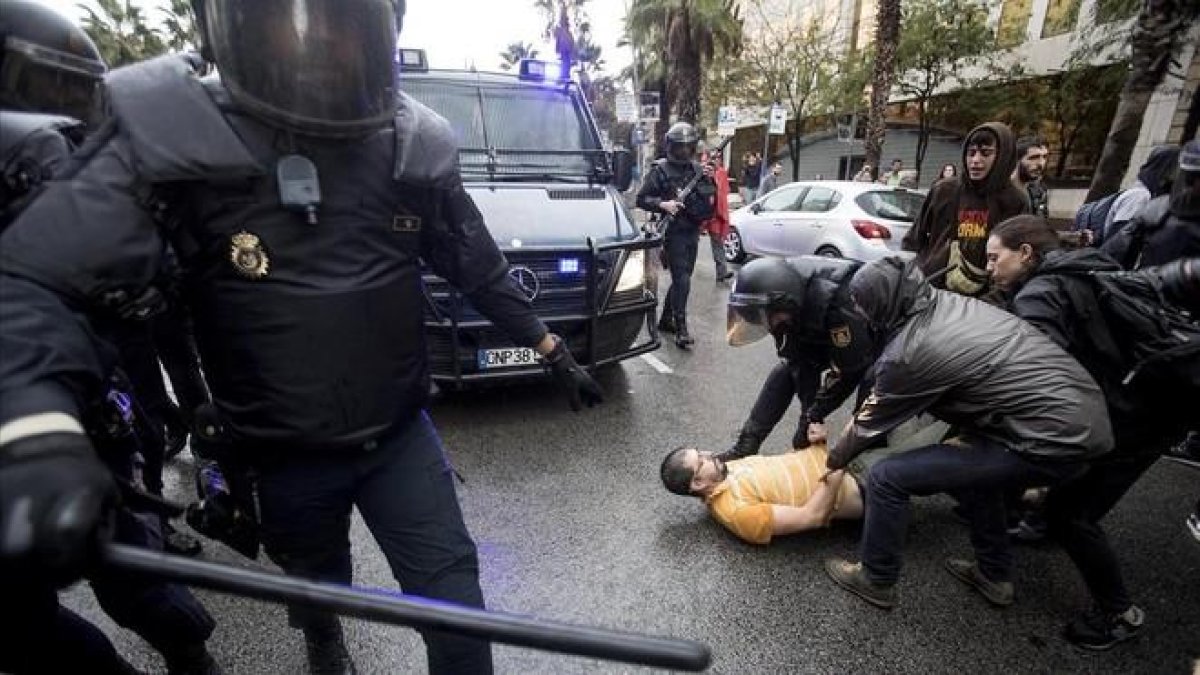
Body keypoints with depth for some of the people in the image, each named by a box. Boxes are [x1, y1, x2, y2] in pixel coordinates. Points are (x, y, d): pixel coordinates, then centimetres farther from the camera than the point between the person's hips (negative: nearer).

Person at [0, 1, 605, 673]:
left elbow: (479, 266, 2)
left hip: (400, 434, 0)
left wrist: (552, 348, 5)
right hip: (285, 454, 1)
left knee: (453, 594, 6)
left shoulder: (415, 148, -7)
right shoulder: (167, 142, -14)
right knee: (319, 587, 28)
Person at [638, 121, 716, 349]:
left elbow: (710, 196, 13)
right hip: (674, 233, -6)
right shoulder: (660, 170, -6)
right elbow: (641, 199, -7)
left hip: (693, 232, 6)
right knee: (682, 281, -12)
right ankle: (681, 330, -8)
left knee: (681, 279, 13)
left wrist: (709, 178, -5)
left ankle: (666, 319, 27)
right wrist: (662, 204, -22)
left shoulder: (697, 168, 10)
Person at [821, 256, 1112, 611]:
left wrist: (834, 459, 17)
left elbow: (871, 422, 0)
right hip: (1086, 414, 9)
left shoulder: (907, 352, -18)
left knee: (887, 477, -5)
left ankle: (876, 579, 17)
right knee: (969, 458, 32)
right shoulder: (949, 301, 6)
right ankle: (994, 574, 40)